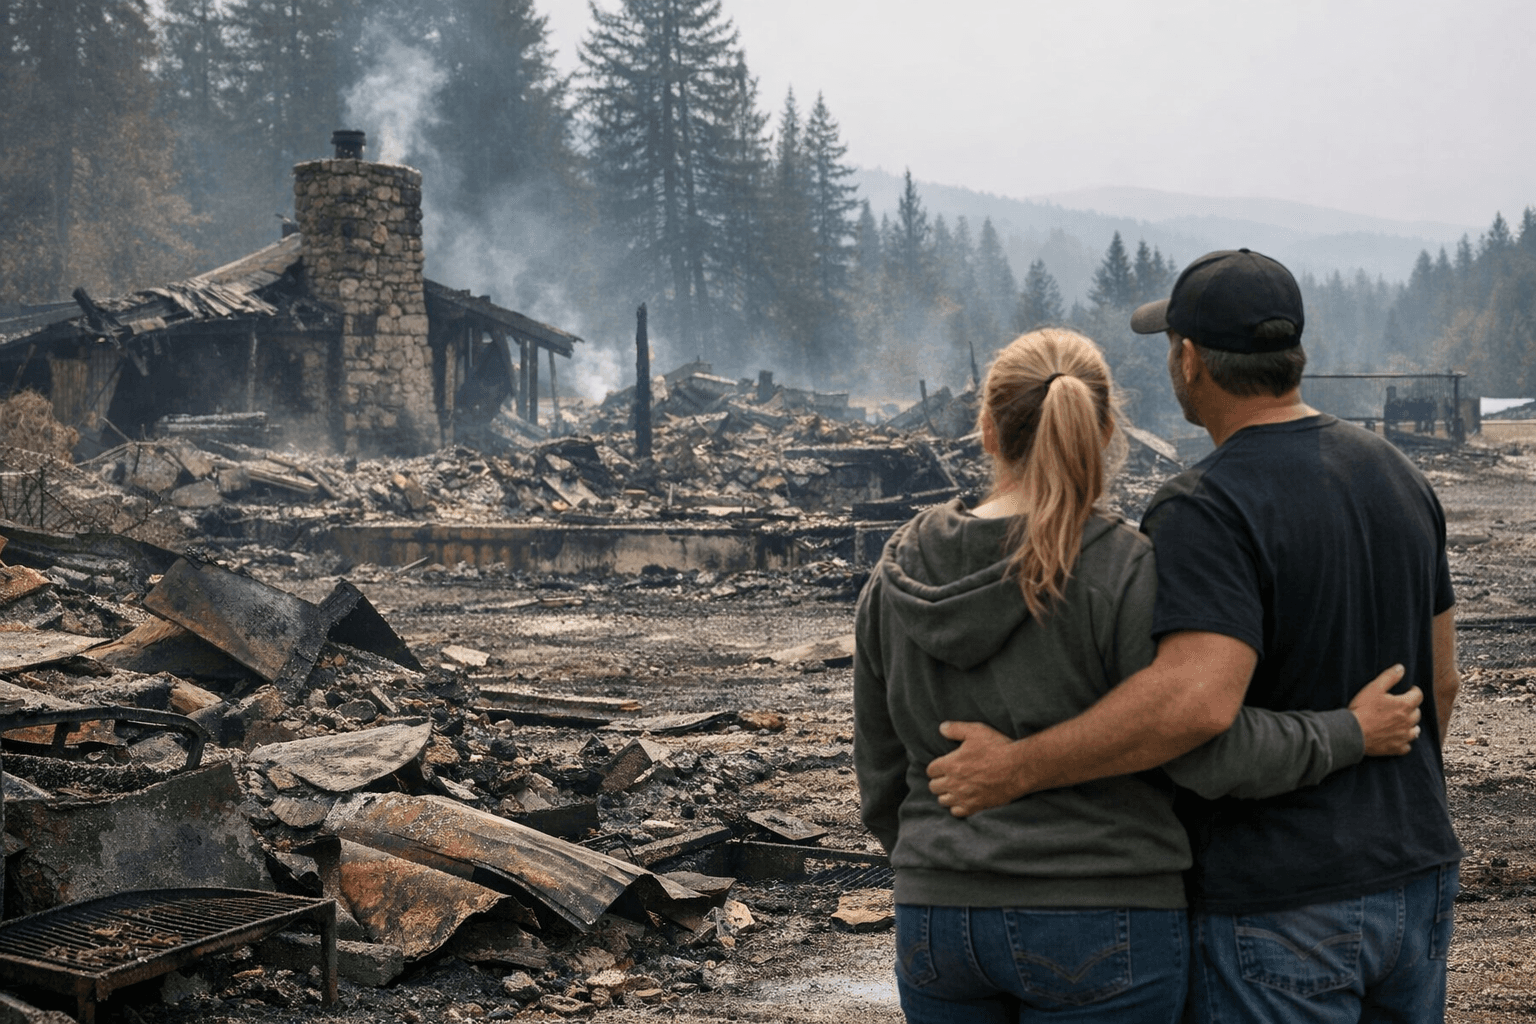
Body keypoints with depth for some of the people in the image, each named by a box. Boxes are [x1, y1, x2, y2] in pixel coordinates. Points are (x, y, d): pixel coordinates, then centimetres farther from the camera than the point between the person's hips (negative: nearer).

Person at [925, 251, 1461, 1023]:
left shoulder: (1208, 510, -19)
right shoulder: (1395, 475, 7)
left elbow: (1196, 702, -34)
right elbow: (1437, 679, 14)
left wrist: (1014, 767, -26)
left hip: (1278, 908, -8)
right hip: (1414, 881, 8)